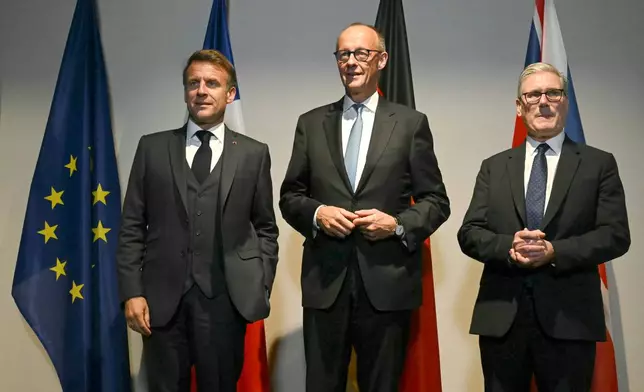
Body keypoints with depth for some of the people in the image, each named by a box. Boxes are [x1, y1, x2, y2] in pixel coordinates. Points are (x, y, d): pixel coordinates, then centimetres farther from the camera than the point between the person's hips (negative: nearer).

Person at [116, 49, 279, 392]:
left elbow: (265, 229, 7)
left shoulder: (254, 154, 5)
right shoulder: (152, 148, 6)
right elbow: (132, 226, 5)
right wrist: (131, 292, -3)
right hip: (162, 298, 1)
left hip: (225, 299, 0)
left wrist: (261, 289, -2)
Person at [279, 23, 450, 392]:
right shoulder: (311, 123, 8)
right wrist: (316, 213, -10)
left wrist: (399, 225, -14)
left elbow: (437, 200, 4)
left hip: (387, 283, -1)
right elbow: (289, 196, 10)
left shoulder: (411, 123, 3)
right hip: (325, 282, 2)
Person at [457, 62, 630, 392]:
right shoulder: (494, 167, 10)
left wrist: (555, 252, -17)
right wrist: (509, 247, -16)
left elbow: (616, 235, -3)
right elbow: (469, 233, 4)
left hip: (569, 319, -1)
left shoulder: (599, 164, 5)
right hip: (500, 318, 2)